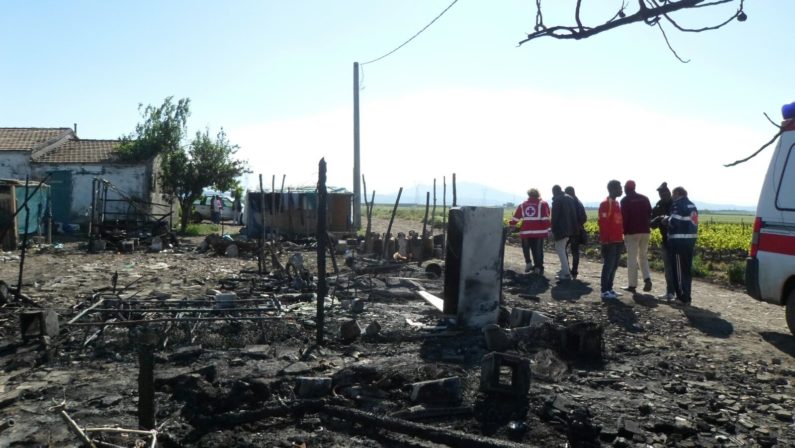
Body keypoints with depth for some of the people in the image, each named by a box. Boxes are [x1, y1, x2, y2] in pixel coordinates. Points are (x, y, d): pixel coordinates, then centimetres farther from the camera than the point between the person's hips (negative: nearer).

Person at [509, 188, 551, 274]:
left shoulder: (523, 205, 12)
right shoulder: (543, 204, 3)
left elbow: (515, 218, 13)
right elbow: (545, 218, -5)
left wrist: (511, 225, 24)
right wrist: (548, 230, -2)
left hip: (526, 231, 2)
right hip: (539, 232, -2)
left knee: (526, 247, 21)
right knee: (538, 250, 6)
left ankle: (528, 263, 12)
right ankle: (538, 267, 6)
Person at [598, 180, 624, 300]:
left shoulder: (617, 204, 16)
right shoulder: (605, 204, -11)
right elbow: (603, 223, -16)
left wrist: (622, 236, 17)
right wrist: (605, 240, -19)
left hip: (618, 240, 9)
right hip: (609, 241, -9)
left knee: (614, 265, 11)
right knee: (608, 265, -6)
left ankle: (609, 288, 19)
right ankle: (605, 291, -1)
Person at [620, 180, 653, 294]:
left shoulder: (625, 200, -5)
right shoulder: (644, 198, 11)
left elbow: (624, 217, -9)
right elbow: (650, 214, 12)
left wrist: (624, 232, -4)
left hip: (632, 232, -5)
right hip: (645, 231, 5)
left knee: (632, 259, 0)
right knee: (643, 257, 16)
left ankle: (632, 285, 1)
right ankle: (647, 279, -3)